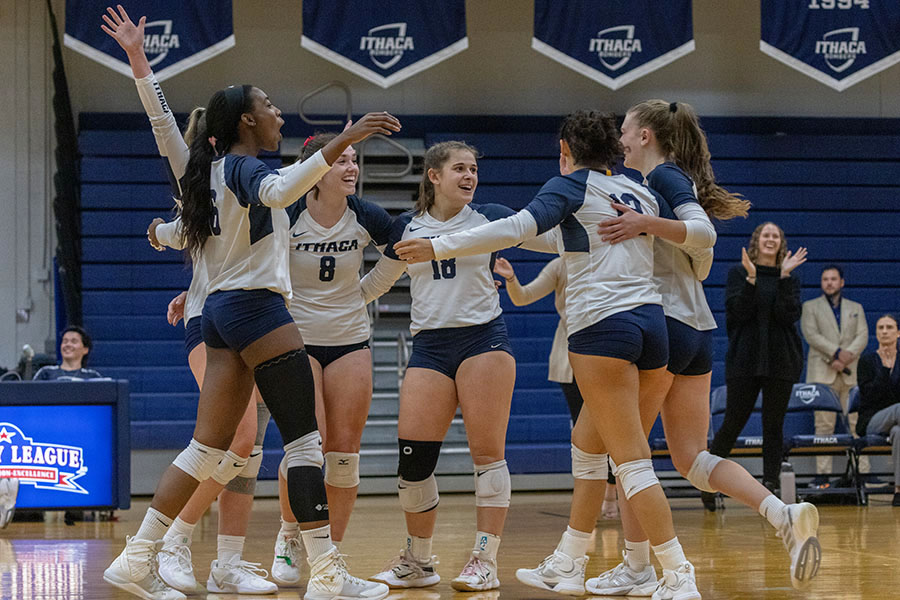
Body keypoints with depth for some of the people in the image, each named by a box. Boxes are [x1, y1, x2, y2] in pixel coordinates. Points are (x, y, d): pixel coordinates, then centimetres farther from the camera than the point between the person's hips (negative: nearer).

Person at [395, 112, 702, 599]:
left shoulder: (572, 185, 1)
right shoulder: (639, 194, 20)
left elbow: (521, 227, -13)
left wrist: (440, 247, -14)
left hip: (602, 326, -7)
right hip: (650, 320, 7)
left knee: (632, 462, -8)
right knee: (586, 444, 20)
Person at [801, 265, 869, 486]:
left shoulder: (856, 308, 20)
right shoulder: (810, 307, 12)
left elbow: (862, 336, 7)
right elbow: (811, 335, -3)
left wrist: (847, 357, -12)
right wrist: (837, 353, -15)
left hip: (851, 374, 2)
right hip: (823, 374, -2)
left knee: (856, 424, -3)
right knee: (824, 425, -6)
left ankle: (862, 471, -4)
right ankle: (822, 474, -7)